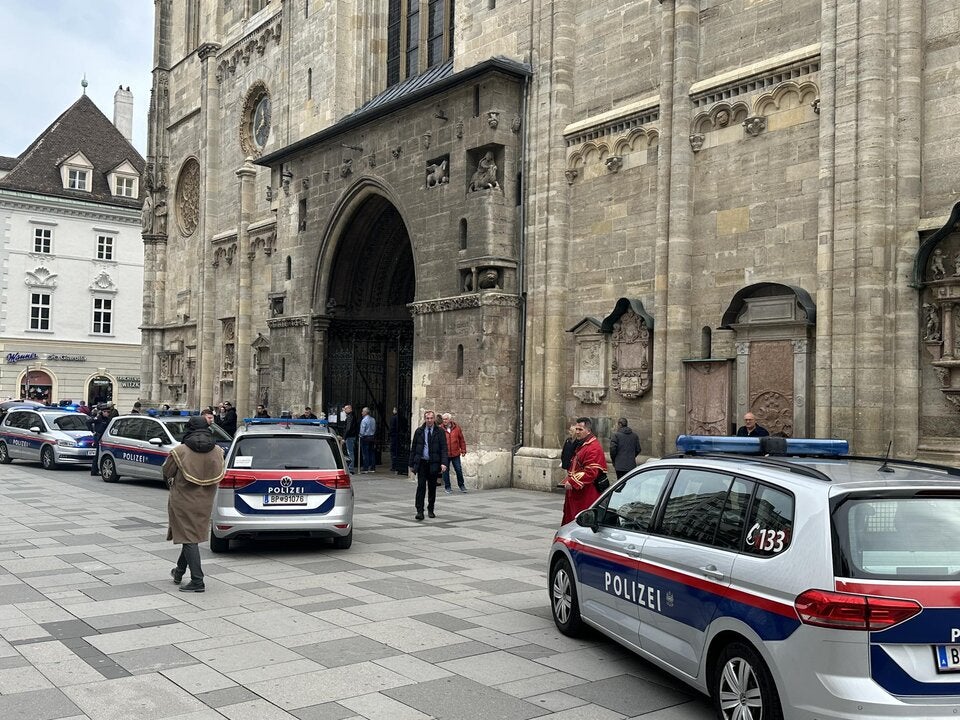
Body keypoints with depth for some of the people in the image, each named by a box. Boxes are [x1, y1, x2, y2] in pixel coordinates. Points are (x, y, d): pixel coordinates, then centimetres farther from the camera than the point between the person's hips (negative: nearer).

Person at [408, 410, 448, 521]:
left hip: (434, 464, 0)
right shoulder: (419, 431, 6)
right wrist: (412, 464, 5)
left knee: (432, 488, 8)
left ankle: (430, 510, 21)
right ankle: (420, 511, -9)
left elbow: (444, 448, -3)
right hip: (421, 463, 0)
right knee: (421, 487, -8)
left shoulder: (440, 432, 1)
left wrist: (443, 463, -15)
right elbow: (413, 448, 9)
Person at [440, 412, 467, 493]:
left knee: (459, 470, 7)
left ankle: (461, 485, 23)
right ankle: (447, 487, 17)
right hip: (445, 454, -1)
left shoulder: (456, 428, 3)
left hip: (456, 454, 1)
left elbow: (461, 440, 8)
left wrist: (463, 450, 6)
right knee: (445, 471, 5)